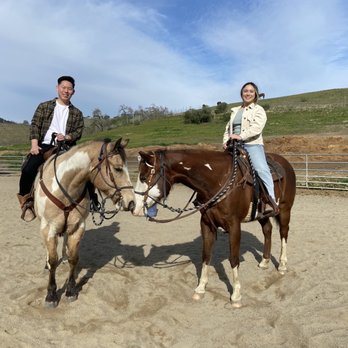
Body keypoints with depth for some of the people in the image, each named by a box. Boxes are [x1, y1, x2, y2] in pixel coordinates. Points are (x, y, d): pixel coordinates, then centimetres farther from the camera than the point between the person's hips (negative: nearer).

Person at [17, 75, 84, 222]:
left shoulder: (76, 113, 15)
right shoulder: (44, 106, 13)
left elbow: (78, 131, 8)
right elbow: (35, 126, 4)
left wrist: (66, 137, -14)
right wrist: (34, 144, -11)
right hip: (45, 145, -1)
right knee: (28, 169, -24)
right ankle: (25, 200, 0)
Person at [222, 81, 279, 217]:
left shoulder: (259, 110, 7)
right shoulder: (235, 111, 25)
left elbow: (256, 128, -11)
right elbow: (228, 128, 24)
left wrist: (240, 136, -21)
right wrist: (225, 141, 5)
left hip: (252, 144, -6)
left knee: (261, 169, -25)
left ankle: (270, 202, -29)